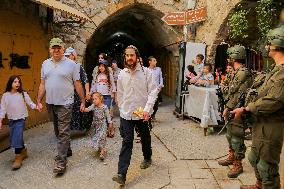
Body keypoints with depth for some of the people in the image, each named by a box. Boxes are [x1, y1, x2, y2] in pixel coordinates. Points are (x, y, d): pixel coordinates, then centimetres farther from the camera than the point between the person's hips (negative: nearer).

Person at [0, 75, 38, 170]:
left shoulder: (23, 94, -6)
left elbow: (30, 103, -5)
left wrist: (36, 106, -25)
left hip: (21, 119, -4)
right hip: (11, 120, 4)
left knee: (17, 138, -11)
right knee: (13, 139, 11)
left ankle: (18, 158, -1)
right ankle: (23, 151, 33)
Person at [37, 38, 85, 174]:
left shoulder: (71, 64, -6)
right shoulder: (45, 64, 8)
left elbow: (77, 84, -4)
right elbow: (42, 84, 12)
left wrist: (83, 101, -3)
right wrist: (39, 101, 8)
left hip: (65, 103, -5)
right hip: (50, 103, 6)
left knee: (63, 132, -5)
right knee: (58, 131, 17)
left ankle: (61, 161, 0)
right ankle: (67, 150, 36)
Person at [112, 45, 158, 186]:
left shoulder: (145, 72, -7)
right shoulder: (122, 74, 2)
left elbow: (153, 91, -9)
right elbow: (120, 94, 12)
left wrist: (147, 109, -17)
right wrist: (122, 108, 13)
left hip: (142, 113, -1)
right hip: (126, 114, 1)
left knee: (145, 138, 18)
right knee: (127, 142, -3)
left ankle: (147, 158, 46)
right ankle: (121, 174, -4)